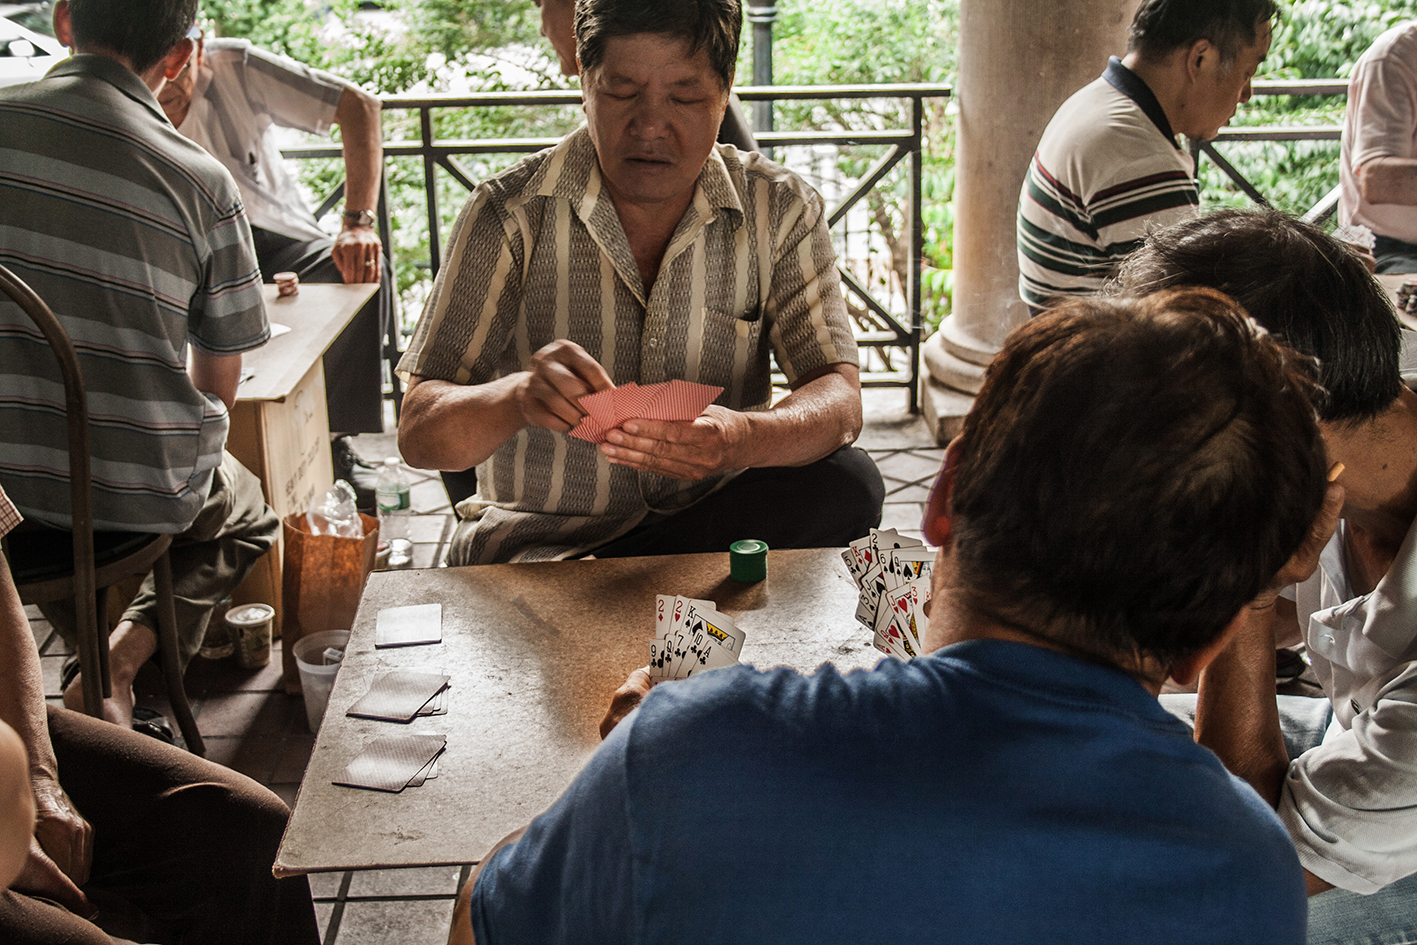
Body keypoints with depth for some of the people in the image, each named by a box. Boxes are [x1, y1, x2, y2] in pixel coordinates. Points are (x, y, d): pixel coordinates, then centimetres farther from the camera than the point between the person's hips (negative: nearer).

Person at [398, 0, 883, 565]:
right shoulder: (510, 215, -8)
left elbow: (839, 401, -11)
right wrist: (519, 397, -35)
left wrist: (742, 438, -34)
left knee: (847, 485, -26)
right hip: (536, 538, -4)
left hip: (716, 518, 5)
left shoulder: (781, 211, -1)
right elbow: (418, 435, -12)